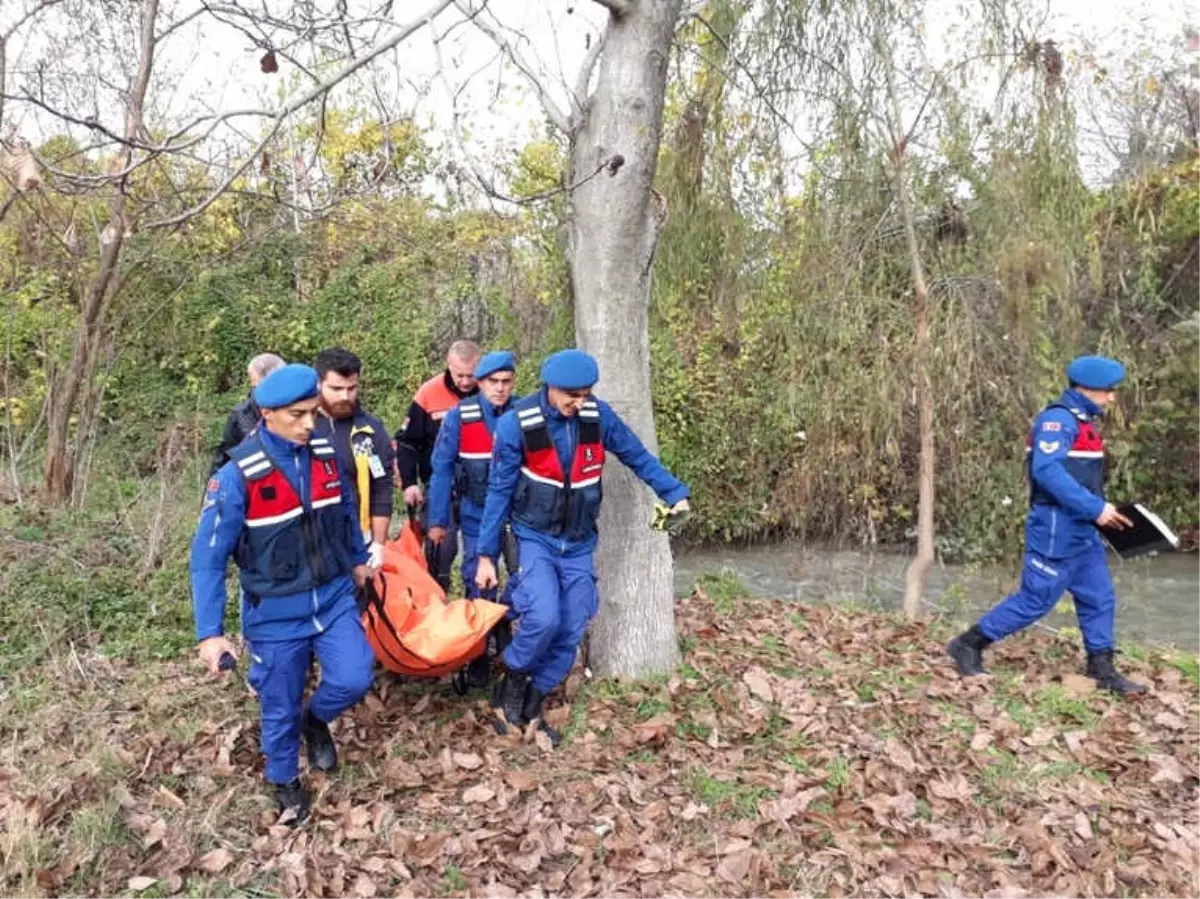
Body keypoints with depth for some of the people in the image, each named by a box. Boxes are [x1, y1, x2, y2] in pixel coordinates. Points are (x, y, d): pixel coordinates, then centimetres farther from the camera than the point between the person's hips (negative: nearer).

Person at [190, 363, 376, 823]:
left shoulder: (325, 453, -6)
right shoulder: (238, 475, -21)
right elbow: (207, 558, -17)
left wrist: (358, 559, 25)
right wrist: (210, 633, -19)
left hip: (334, 596, 4)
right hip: (276, 613, -3)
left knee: (354, 679, -8)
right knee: (280, 709, 10)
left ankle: (315, 719, 27)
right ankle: (285, 783, 39)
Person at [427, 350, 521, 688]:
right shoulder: (459, 417, -8)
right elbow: (442, 469, -4)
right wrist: (437, 520, -4)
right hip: (476, 516, 0)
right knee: (478, 588, 7)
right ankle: (479, 658, 22)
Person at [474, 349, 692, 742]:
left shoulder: (599, 415, -10)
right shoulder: (516, 424, -17)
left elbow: (637, 456, 5)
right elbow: (499, 492, -10)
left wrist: (675, 493, -1)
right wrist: (486, 554, -7)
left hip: (579, 543, 4)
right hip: (535, 538, -4)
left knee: (570, 632, 4)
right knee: (543, 619, -23)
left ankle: (530, 705, 24)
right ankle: (511, 686, 5)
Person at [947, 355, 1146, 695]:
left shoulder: (1081, 421, 15)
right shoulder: (1058, 419, -16)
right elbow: (1048, 471, -28)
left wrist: (1101, 510, 9)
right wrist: (1095, 508, -27)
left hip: (1081, 530, 10)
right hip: (1057, 528, -10)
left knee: (1099, 598, 12)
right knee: (1035, 600, -3)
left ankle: (1102, 669, 22)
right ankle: (968, 645, 7)